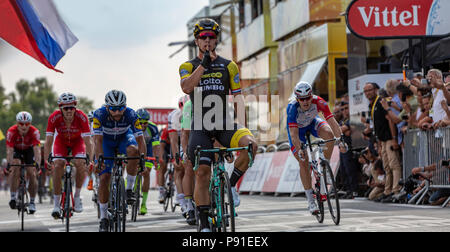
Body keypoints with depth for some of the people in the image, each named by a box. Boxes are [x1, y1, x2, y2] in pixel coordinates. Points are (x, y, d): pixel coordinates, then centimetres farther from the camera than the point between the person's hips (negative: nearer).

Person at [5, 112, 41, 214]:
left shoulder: (34, 132, -33)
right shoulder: (11, 132, -33)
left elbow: (37, 150, -40)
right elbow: (9, 151, -37)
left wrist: (37, 165, -54)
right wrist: (9, 165, -51)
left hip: (29, 150, 0)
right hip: (16, 150, 0)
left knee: (32, 174, -13)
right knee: (15, 167, -28)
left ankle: (32, 202, 3)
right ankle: (13, 197, -21)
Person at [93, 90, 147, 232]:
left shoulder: (131, 115, -31)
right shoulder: (100, 114, -32)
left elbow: (140, 139, -33)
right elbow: (98, 139, -36)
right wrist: (99, 158, -50)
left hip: (124, 138, 0)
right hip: (106, 140, 0)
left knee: (133, 150, -36)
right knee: (104, 178, -12)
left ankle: (129, 189, -19)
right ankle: (103, 218, 0)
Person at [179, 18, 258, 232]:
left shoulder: (228, 66, 10)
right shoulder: (188, 66, 6)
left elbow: (238, 96, 6)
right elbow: (186, 87, -15)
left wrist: (241, 123, -7)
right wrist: (204, 64, -22)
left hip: (224, 124, 1)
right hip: (200, 126, -1)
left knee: (250, 144, -28)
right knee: (202, 173, -7)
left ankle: (231, 185, -6)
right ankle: (204, 224, 3)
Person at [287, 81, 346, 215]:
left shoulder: (318, 102, -32)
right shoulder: (292, 108, -37)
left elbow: (332, 121, -37)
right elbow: (293, 133, -42)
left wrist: (341, 139, -51)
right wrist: (299, 150, -56)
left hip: (312, 122, 2)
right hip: (297, 127, -2)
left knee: (329, 134, -31)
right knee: (303, 162, -11)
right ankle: (310, 201, -5)